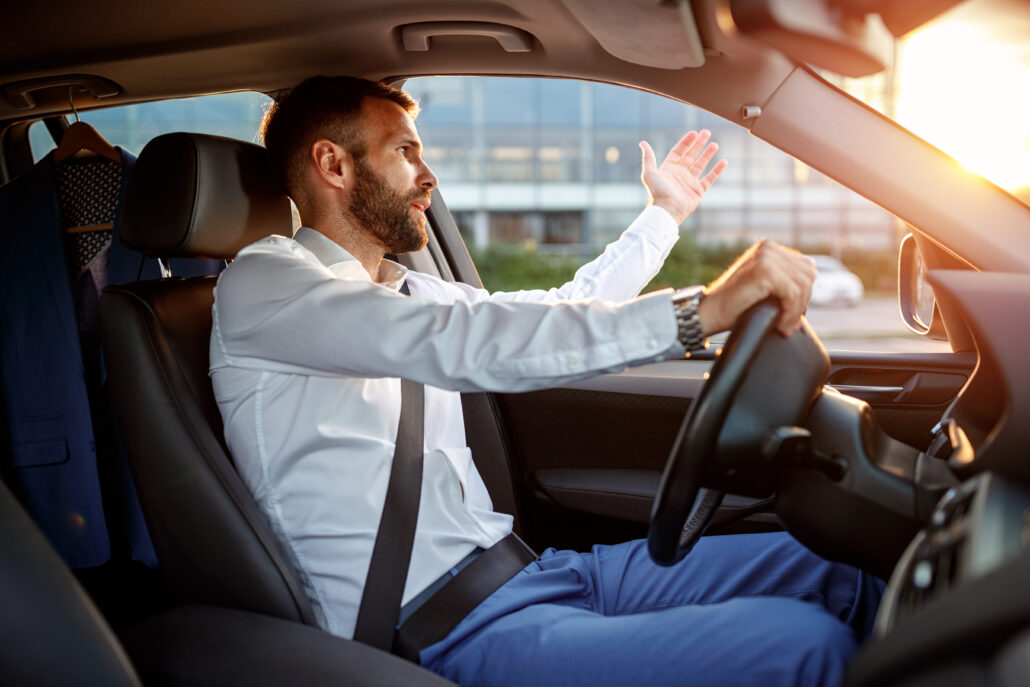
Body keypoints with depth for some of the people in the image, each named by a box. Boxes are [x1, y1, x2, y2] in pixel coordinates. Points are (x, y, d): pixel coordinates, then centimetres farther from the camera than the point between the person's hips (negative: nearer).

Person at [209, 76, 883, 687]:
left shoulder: (408, 291, 20)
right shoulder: (261, 284, -7)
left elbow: (560, 315, 34)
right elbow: (459, 343, -23)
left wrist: (663, 216, 43)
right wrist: (697, 312, -29)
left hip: (516, 567, 9)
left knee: (835, 575, 1)